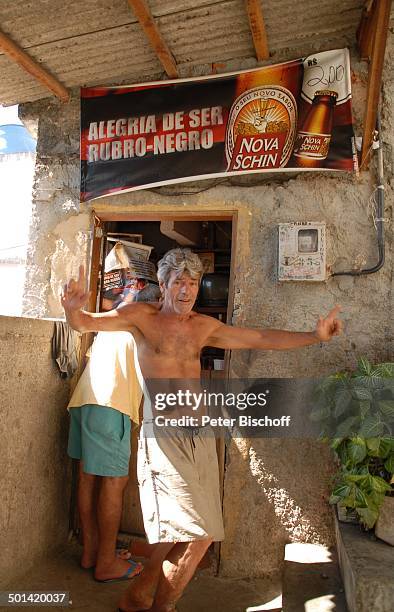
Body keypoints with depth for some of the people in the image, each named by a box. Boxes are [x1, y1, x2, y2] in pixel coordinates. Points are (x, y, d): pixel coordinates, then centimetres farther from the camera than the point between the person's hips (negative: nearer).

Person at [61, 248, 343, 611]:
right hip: (164, 434, -5)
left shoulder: (204, 326, 11)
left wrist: (314, 336, 7)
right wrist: (74, 307, -32)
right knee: (198, 534, -9)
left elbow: (261, 339, 14)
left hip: (200, 434, 6)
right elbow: (85, 323, -8)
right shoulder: (142, 317, -1)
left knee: (201, 533, 9)